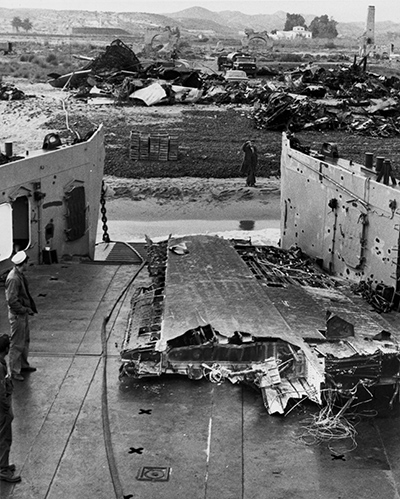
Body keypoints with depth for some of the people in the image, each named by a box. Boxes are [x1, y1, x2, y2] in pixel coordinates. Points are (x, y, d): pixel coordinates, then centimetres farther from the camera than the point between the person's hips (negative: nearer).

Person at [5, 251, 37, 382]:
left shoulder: (20, 275, 5)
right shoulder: (13, 279, -25)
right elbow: (12, 301, -26)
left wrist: (28, 308, 6)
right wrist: (25, 310, -17)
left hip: (23, 313, 10)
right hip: (17, 315, -10)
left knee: (25, 340, 21)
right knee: (17, 344, 1)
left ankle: (23, 365, 36)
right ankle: (14, 372, 11)